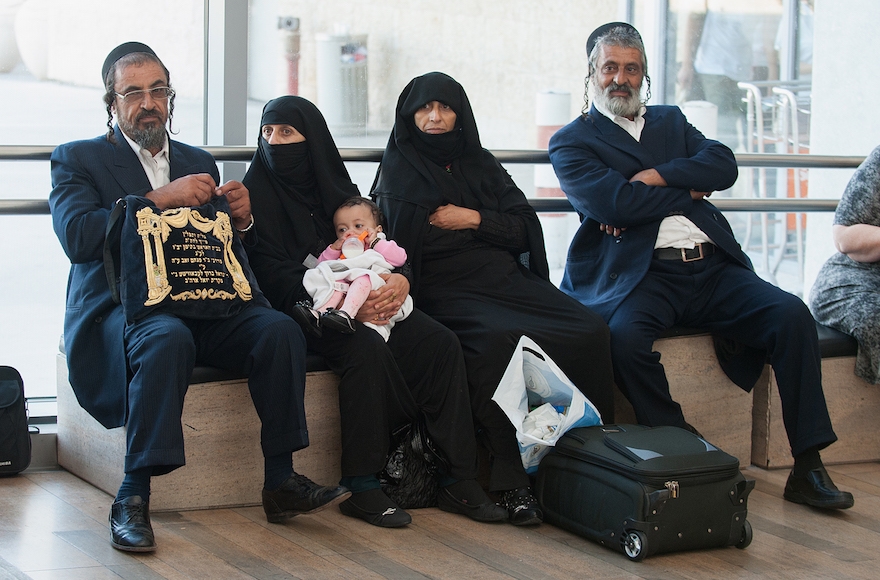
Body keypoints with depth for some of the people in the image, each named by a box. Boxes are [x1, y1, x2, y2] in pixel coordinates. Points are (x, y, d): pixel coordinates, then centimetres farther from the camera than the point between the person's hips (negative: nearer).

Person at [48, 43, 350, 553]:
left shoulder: (198, 162, 23)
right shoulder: (77, 160, 8)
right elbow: (76, 235, -11)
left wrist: (240, 219, -3)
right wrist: (159, 199, -15)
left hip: (203, 305, 5)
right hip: (125, 307, -5)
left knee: (280, 329, -24)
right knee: (167, 339, -39)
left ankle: (282, 482, -20)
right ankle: (133, 500, -35)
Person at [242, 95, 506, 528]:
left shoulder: (335, 187, 17)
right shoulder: (257, 194, 0)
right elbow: (271, 274, -11)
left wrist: (401, 278, -13)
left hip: (361, 305, 5)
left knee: (440, 343, -18)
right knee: (367, 350, -34)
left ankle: (457, 479, -20)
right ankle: (362, 487, -29)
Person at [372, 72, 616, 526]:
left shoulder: (479, 165, 21)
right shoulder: (398, 171, 10)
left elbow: (526, 229, 13)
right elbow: (393, 246, -1)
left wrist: (474, 219, 0)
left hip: (504, 276, 5)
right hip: (444, 287, -5)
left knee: (589, 332, -22)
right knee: (498, 340, -38)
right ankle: (512, 478, -37)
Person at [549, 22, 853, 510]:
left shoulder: (671, 122, 26)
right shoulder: (572, 142, 10)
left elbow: (723, 166, 7)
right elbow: (611, 203, -9)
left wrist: (656, 177, -5)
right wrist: (688, 192, 1)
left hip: (713, 268, 4)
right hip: (643, 276, -4)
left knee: (791, 314, -20)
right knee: (625, 335, -36)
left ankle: (807, 467, -18)